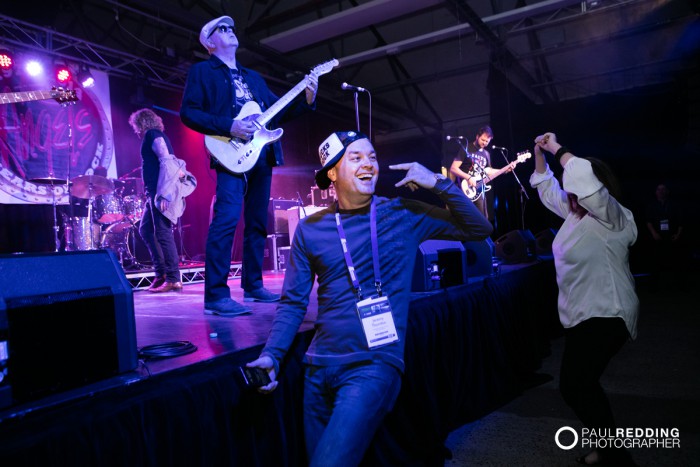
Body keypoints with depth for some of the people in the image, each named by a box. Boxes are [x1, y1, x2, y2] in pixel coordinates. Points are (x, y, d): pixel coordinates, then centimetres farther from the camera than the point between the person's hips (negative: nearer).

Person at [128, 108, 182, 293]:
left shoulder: (152, 135, -5)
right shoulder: (153, 136, 24)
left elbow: (166, 160, -18)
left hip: (160, 191, -10)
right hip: (154, 192, 10)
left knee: (163, 233, -10)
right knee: (145, 230, 15)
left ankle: (173, 279, -7)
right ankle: (161, 273, 17)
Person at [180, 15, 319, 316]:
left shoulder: (253, 76, 26)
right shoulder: (202, 71, 7)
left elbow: (277, 112, 20)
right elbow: (188, 113, -5)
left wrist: (307, 100, 5)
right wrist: (229, 127, -16)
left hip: (262, 155, 7)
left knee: (257, 222, 8)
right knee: (227, 218, -19)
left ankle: (252, 285, 18)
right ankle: (216, 296, -17)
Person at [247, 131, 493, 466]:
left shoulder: (404, 216, -2)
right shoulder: (310, 229, 2)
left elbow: (478, 230, 0)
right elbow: (293, 302, 5)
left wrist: (439, 184, -11)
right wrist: (271, 355, -7)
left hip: (375, 365, -3)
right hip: (320, 366, 4)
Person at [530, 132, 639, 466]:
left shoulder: (613, 218, -17)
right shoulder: (577, 213, 7)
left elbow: (584, 177, -36)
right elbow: (547, 188, 21)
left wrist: (556, 148, -25)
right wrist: (540, 154, 11)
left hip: (604, 317, -10)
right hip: (583, 315, 10)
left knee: (573, 387, -6)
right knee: (582, 385, 18)